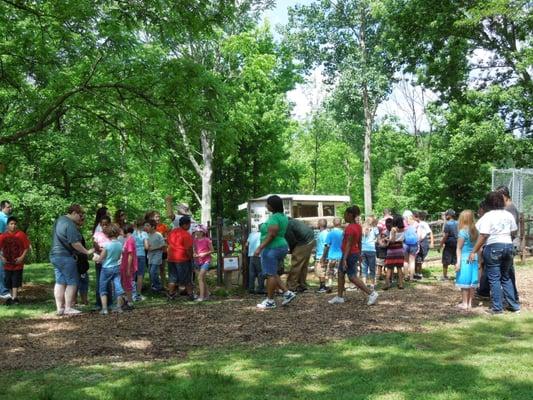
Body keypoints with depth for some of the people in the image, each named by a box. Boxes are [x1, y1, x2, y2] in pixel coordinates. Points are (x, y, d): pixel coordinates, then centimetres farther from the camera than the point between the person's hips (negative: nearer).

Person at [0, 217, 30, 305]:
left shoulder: (21, 235, -7)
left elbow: (27, 247, -2)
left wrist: (22, 257, -13)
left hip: (18, 263, -3)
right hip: (7, 263, 3)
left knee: (15, 281, -3)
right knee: (8, 281, 9)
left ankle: (14, 298, -1)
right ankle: (13, 297, 23)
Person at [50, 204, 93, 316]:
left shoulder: (59, 220, 14)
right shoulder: (70, 224, -17)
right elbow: (75, 243, -21)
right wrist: (87, 252, -13)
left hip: (55, 255, 10)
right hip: (65, 257, -10)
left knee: (60, 282, 11)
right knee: (72, 282, -1)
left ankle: (60, 308, 13)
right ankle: (68, 308, 0)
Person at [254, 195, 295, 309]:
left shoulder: (274, 218, -17)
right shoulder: (283, 216, 12)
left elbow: (271, 235, -23)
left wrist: (260, 247, -22)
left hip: (272, 248, -10)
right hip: (282, 247, 10)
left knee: (270, 274, -2)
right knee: (272, 274, 18)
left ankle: (270, 301, 4)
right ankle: (287, 293, 13)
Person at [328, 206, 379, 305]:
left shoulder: (350, 228, -20)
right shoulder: (358, 227, 8)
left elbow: (349, 244, -24)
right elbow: (359, 242, 15)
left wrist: (344, 259, -26)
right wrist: (359, 254, 23)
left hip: (350, 254, -10)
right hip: (356, 253, 10)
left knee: (352, 277, -2)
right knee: (340, 274, 16)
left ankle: (371, 293, -3)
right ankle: (339, 297, 22)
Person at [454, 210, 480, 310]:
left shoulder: (463, 232, -11)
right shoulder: (475, 231, 5)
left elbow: (459, 248, -12)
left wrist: (458, 262, -11)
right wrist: (479, 258, 12)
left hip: (465, 259, -6)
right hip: (474, 259, 6)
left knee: (464, 283, 2)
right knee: (471, 282, 11)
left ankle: (464, 303, 7)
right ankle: (470, 303, 18)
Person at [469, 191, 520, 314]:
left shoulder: (488, 216, -11)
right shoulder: (509, 215, 7)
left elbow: (483, 236, -15)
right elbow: (513, 232, 12)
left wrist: (474, 252, -11)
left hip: (493, 248, -6)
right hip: (508, 246, 6)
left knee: (494, 278, 1)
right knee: (506, 277, 17)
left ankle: (497, 308, 3)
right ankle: (514, 305, 19)